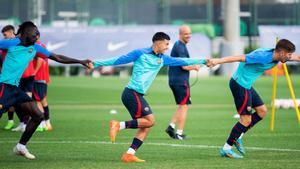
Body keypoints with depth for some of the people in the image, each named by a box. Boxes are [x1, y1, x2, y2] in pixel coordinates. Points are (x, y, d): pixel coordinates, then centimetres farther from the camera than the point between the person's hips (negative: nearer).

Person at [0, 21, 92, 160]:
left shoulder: (35, 48, 13)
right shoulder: (13, 43, -8)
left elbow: (58, 58, 18)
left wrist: (80, 62, 17)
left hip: (15, 88, 8)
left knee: (38, 115, 6)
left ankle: (21, 146, 14)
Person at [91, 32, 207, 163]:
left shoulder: (162, 59, 16)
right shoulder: (140, 53, -4)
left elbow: (182, 61, 23)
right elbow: (119, 60, -3)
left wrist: (203, 61, 27)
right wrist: (96, 64, -5)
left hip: (137, 95, 8)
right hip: (132, 93, -8)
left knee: (146, 126, 0)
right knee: (149, 120, -15)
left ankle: (129, 155, -3)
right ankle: (118, 125, -12)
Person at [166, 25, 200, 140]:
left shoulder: (177, 45, 17)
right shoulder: (181, 47, -15)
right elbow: (184, 66, -20)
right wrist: (195, 67, -3)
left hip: (174, 80, 9)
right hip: (181, 81, -9)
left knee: (182, 106, 17)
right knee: (183, 107, -3)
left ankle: (171, 126, 7)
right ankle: (179, 134, -2)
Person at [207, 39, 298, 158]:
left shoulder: (276, 56, 4)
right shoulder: (262, 57, -25)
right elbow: (239, 58, -30)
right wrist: (217, 61, -37)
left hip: (246, 85, 10)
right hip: (240, 84, -10)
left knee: (262, 111, 14)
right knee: (246, 119, -7)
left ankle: (237, 137, 18)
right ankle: (226, 149, 1)